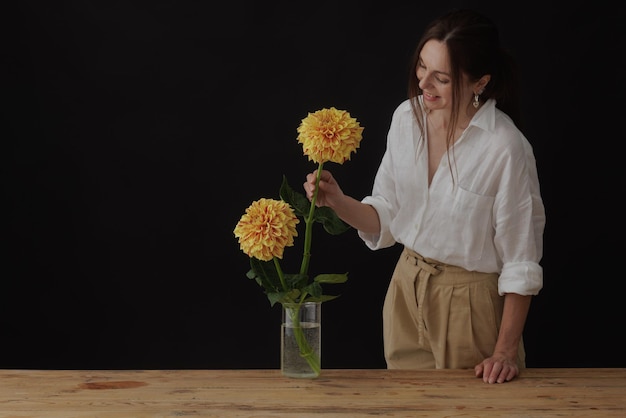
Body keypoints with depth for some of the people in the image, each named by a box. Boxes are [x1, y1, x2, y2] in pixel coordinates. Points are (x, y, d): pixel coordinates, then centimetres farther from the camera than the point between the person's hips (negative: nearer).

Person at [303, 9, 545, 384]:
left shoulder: (506, 147, -22)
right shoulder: (407, 117, -5)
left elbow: (521, 262, -15)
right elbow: (385, 219, 3)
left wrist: (505, 352, -15)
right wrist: (337, 201, -15)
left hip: (470, 303, -5)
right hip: (407, 292, 5)